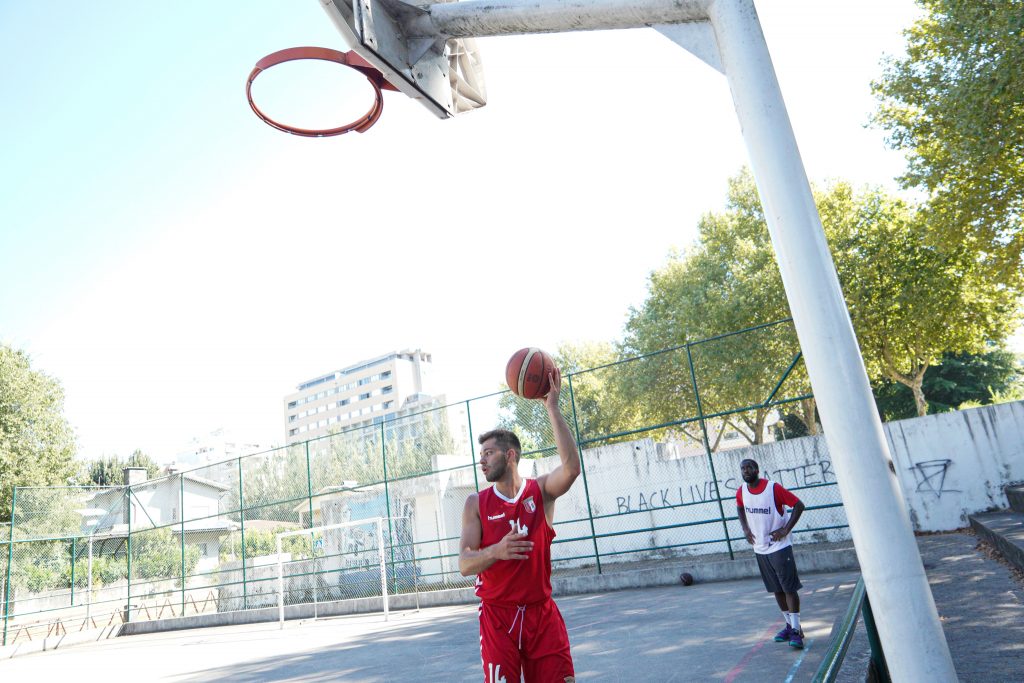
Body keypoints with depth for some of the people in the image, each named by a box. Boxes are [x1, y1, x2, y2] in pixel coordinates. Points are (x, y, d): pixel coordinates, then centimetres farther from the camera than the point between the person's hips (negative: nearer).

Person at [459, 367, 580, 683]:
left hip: (542, 612, 0)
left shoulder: (541, 490, -1)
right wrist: (496, 551, -29)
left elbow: (571, 466, -23)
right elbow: (464, 565, -7)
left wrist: (552, 407, -26)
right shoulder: (476, 503, 0)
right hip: (497, 616, 0)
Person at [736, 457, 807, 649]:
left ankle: (796, 630, 2)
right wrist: (745, 529, 7)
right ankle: (790, 625, 26)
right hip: (760, 549, 5)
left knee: (789, 588, -4)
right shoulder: (741, 492, 0)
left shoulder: (773, 488, -16)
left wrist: (786, 530, -16)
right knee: (777, 589, 14)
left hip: (779, 547, -5)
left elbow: (798, 505, -11)